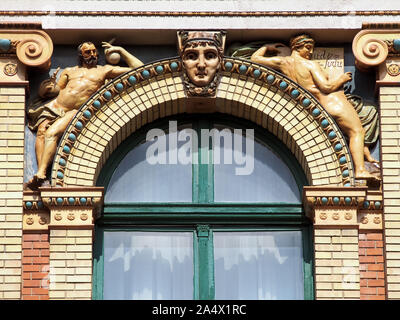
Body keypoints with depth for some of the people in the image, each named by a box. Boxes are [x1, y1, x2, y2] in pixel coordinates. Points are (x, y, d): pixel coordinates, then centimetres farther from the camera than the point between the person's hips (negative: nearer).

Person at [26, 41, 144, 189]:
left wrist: (120, 50, 18)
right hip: (54, 106, 4)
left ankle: (41, 174, -45)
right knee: (41, 131, -26)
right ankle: (40, 171, -37)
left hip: (72, 112, -4)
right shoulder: (69, 71, 29)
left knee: (52, 133, -31)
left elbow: (139, 68, 17)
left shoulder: (104, 70, 20)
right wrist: (51, 84, 3)